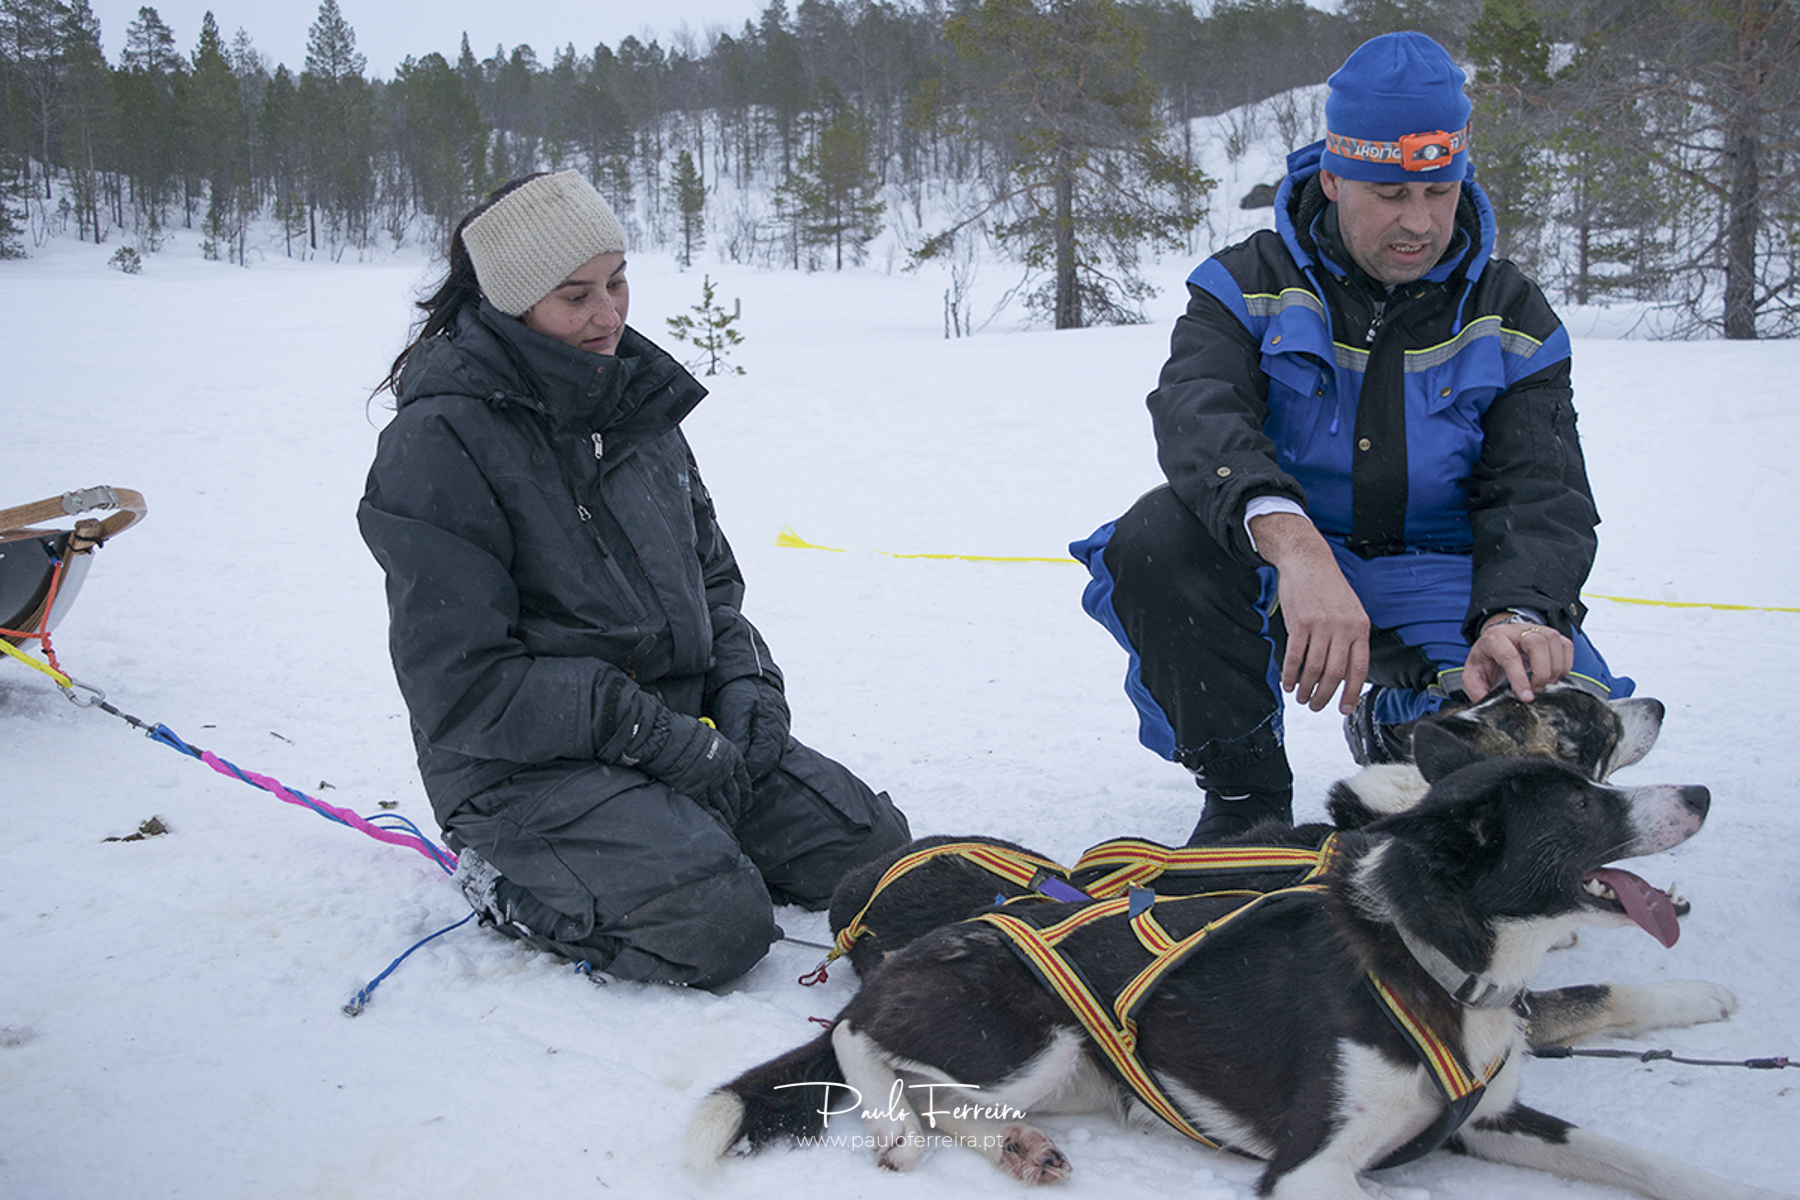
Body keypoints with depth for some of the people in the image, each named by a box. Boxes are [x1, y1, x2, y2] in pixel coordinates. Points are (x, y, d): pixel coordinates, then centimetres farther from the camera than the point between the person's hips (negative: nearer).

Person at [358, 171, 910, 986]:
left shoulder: (633, 396, 8)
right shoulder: (439, 443, -15)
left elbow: (711, 579, 17)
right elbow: (460, 688, -18)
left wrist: (746, 690, -2)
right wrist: (651, 734, -20)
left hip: (682, 726, 7)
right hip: (524, 765, -7)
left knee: (873, 845, -3)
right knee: (717, 921, -25)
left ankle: (678, 830, 15)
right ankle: (508, 877, 0)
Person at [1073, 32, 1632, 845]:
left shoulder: (1510, 319, 0)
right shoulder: (1249, 284, -7)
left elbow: (1541, 494, -9)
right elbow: (1198, 412, -28)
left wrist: (1517, 614, -34)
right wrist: (1290, 539, -50)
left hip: (1435, 586, 2)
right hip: (1273, 574, -1)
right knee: (1153, 541, -33)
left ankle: (1389, 735, 11)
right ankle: (1244, 788, -9)